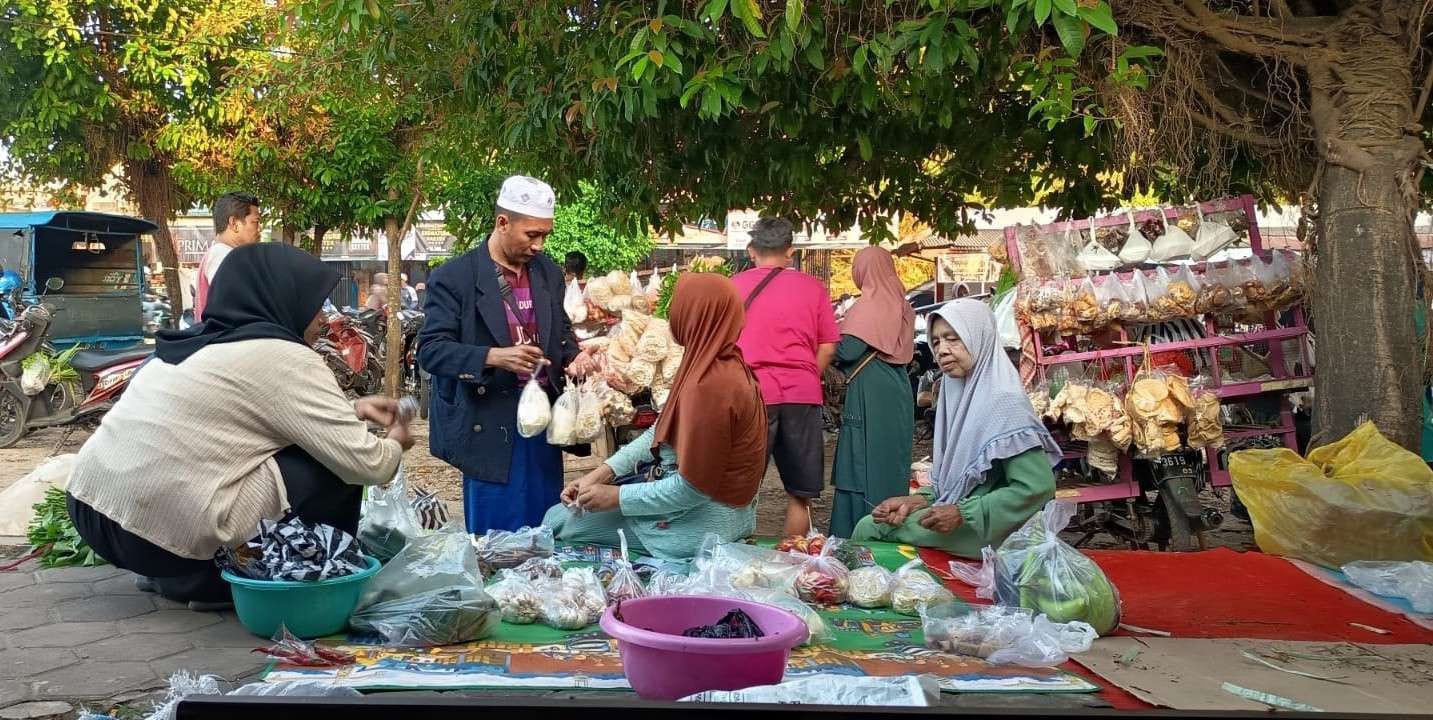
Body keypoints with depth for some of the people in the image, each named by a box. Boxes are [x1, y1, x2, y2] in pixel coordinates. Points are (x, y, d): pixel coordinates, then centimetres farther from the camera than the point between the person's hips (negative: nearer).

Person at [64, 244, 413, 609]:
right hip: (164, 529, -9)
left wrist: (348, 411, 23)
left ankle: (175, 575, 18)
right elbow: (364, 465, -11)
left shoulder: (203, 339, 17)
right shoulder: (286, 359, -8)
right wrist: (394, 444, 10)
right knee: (334, 469, 0)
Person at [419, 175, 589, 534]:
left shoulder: (548, 272, 7)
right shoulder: (454, 277, -10)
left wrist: (572, 358, -3)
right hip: (489, 429, -5)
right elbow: (430, 350, -14)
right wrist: (493, 357, -28)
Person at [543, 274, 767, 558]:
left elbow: (692, 489, -26)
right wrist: (603, 472, 0)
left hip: (701, 525, -9)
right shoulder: (722, 366, 2)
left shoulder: (709, 387, -29)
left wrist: (616, 497, -15)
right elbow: (661, 430, 7)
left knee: (557, 520, 4)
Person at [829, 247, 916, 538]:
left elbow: (847, 351, -18)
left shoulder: (867, 307, -13)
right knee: (891, 458, 14)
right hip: (898, 391, 8)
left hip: (870, 393, -8)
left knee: (864, 461, -2)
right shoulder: (902, 305, 10)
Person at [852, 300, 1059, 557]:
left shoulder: (1003, 401, -19)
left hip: (985, 533, -7)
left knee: (871, 528, -9)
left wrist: (963, 514, -21)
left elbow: (1037, 487, -23)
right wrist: (917, 501, -3)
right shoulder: (959, 395, 7)